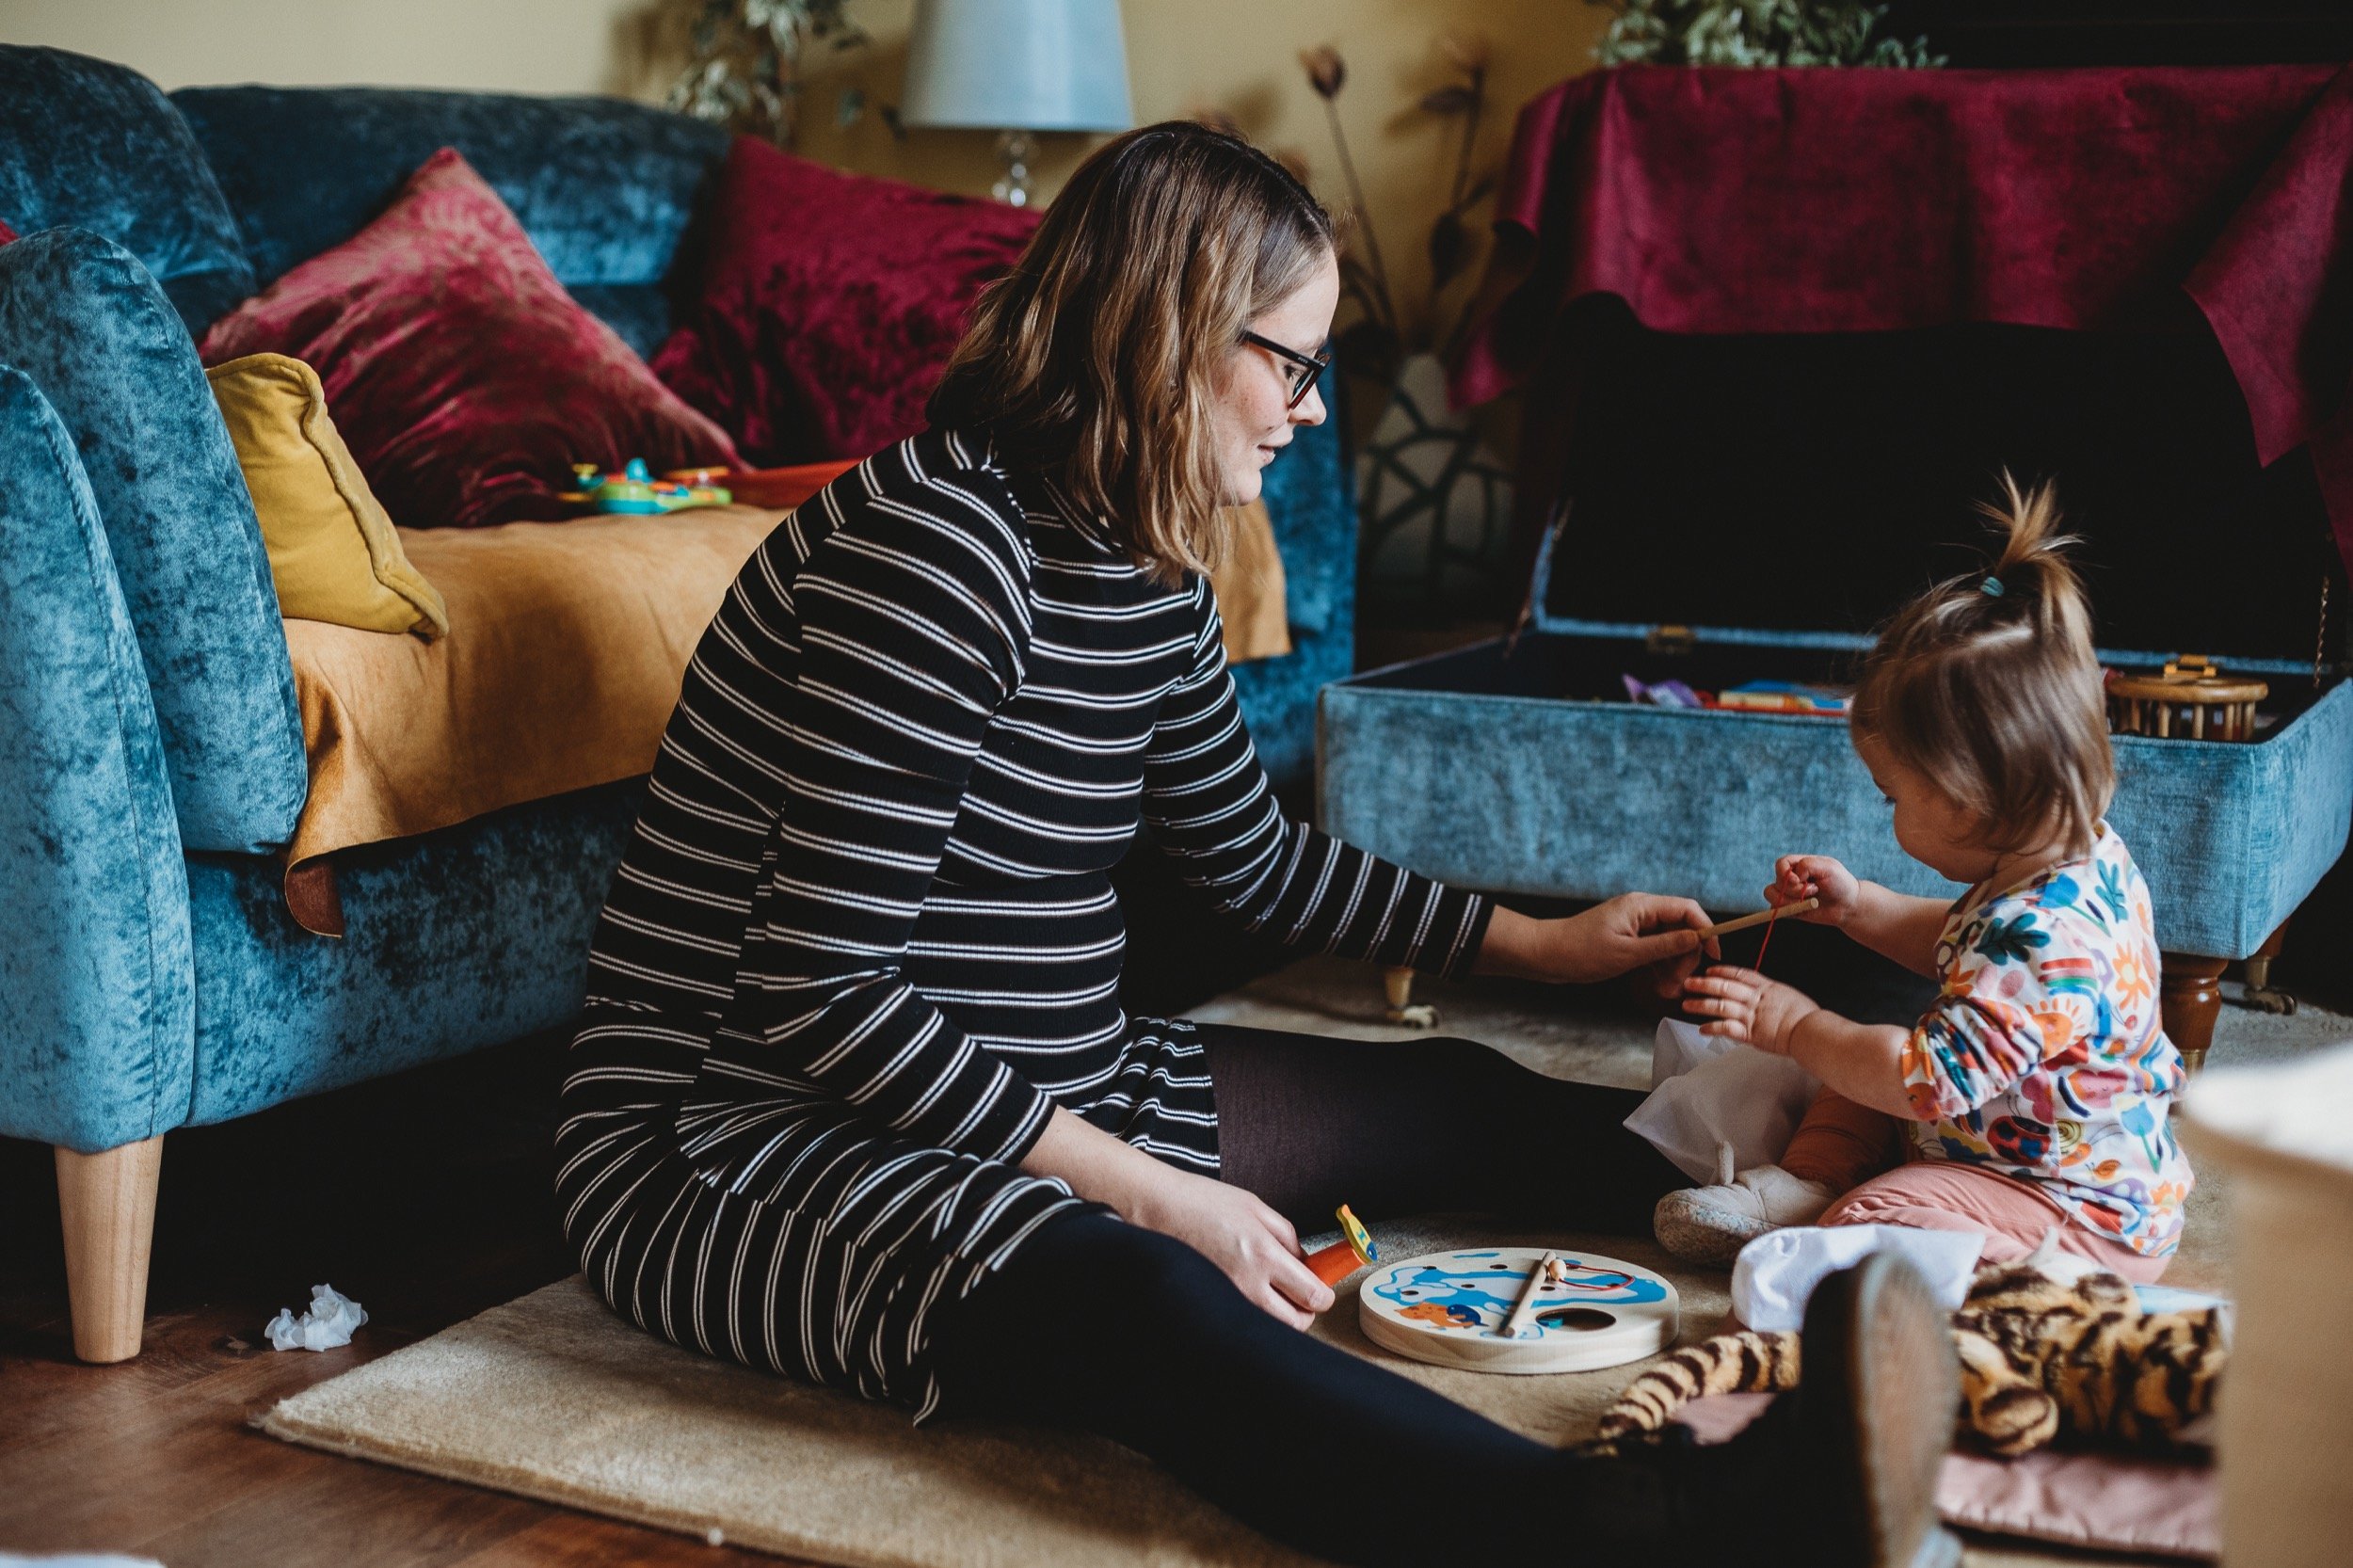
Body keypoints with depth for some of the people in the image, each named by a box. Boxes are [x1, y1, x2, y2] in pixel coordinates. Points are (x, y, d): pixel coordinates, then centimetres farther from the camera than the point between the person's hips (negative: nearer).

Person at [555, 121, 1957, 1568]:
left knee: (1463, 1100, 5)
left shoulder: (1146, 568, 6)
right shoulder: (937, 551, -22)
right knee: (1136, 1295, -38)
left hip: (1041, 1095, 10)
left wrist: (1546, 942, 22)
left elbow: (1257, 861, 21)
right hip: (746, 1149, -10)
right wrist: (1149, 1192, -23)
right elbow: (824, 996, -25)